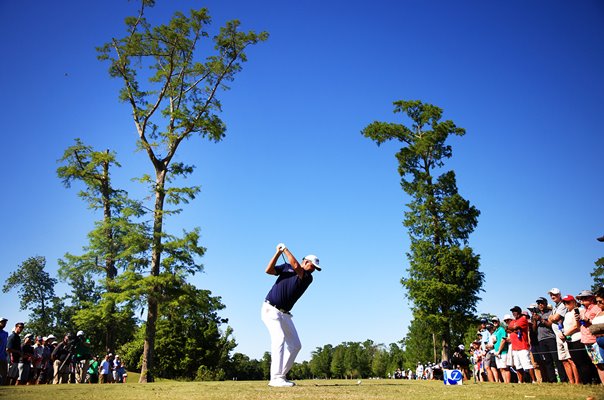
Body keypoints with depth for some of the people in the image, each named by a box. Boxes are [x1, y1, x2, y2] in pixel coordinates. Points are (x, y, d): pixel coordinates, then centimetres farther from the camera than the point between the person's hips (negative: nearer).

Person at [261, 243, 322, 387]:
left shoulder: (308, 278, 3)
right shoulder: (287, 267, 4)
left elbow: (296, 267, -17)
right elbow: (268, 270, -7)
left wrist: (285, 249, -11)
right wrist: (278, 252, -12)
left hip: (285, 314, 5)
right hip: (270, 309, -5)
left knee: (295, 345, 4)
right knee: (279, 338, -22)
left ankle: (281, 376, 14)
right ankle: (275, 379, -24)